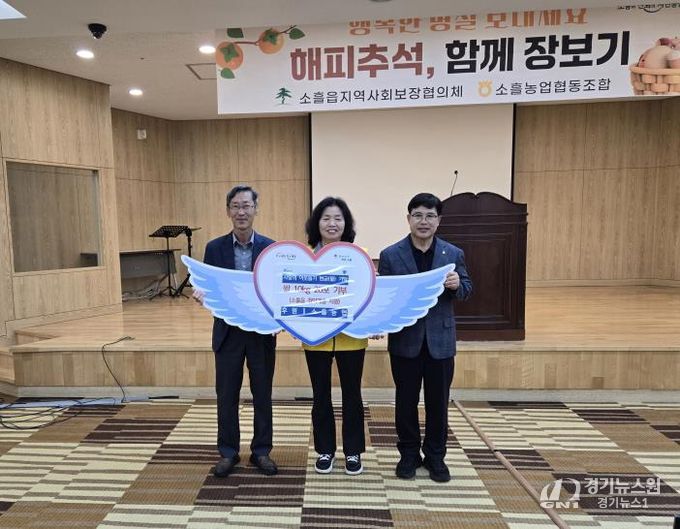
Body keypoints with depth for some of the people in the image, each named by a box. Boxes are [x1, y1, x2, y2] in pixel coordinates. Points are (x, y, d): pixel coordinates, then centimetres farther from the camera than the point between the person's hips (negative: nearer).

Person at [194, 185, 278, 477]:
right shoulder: (214, 248, -1)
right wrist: (202, 294, -21)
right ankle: (228, 452, 29)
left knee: (262, 395, 11)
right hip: (228, 333, 1)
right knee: (226, 395, 11)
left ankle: (261, 451, 29)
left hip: (262, 332, 0)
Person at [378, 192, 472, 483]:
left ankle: (435, 456, 31)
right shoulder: (390, 255, -4)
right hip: (405, 340, -1)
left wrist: (457, 285, -18)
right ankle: (409, 455, 31)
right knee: (406, 401, 12)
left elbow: (467, 290, 5)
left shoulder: (454, 253, 1)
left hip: (440, 340, 1)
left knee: (438, 402, 12)